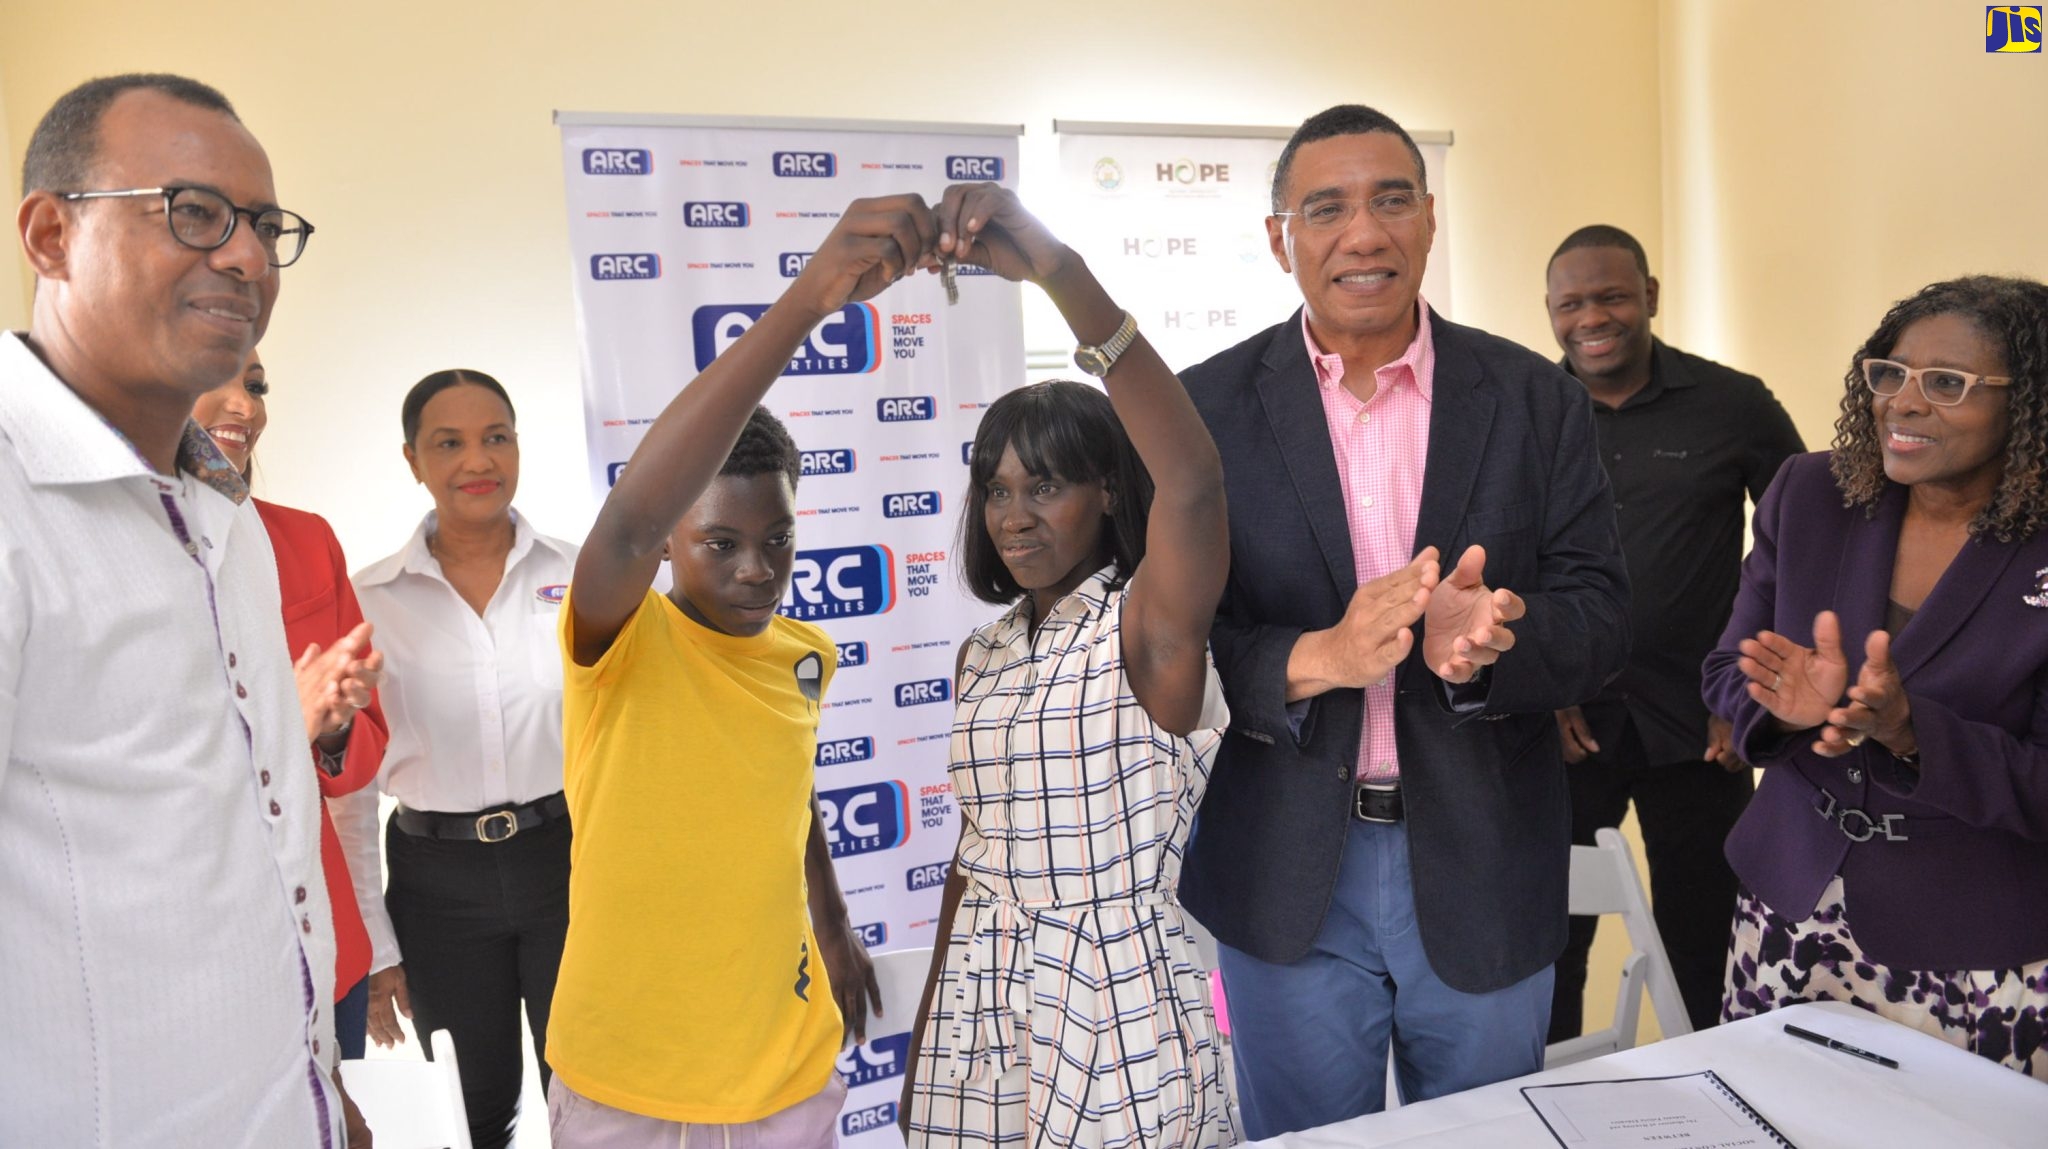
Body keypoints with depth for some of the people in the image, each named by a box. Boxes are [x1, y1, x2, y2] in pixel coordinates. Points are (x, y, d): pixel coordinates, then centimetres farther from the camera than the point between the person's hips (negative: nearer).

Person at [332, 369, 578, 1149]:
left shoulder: (581, 577, -4)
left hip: (569, 861, 0)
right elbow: (347, 784, 2)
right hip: (437, 880, 1)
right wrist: (371, 945, 2)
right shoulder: (368, 601, -3)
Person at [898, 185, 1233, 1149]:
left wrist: (1058, 270, -40)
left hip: (1116, 1019, -6)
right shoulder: (984, 654, 6)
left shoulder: (1149, 627, -13)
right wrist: (924, 1046, 17)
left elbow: (1191, 480, -35)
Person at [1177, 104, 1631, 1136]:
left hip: (1484, 876, 2)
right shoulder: (1206, 409, -4)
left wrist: (1485, 643, -25)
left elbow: (1598, 616, -4)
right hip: (1289, 885, -1)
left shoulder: (1536, 400, 1)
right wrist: (1319, 658, -27)